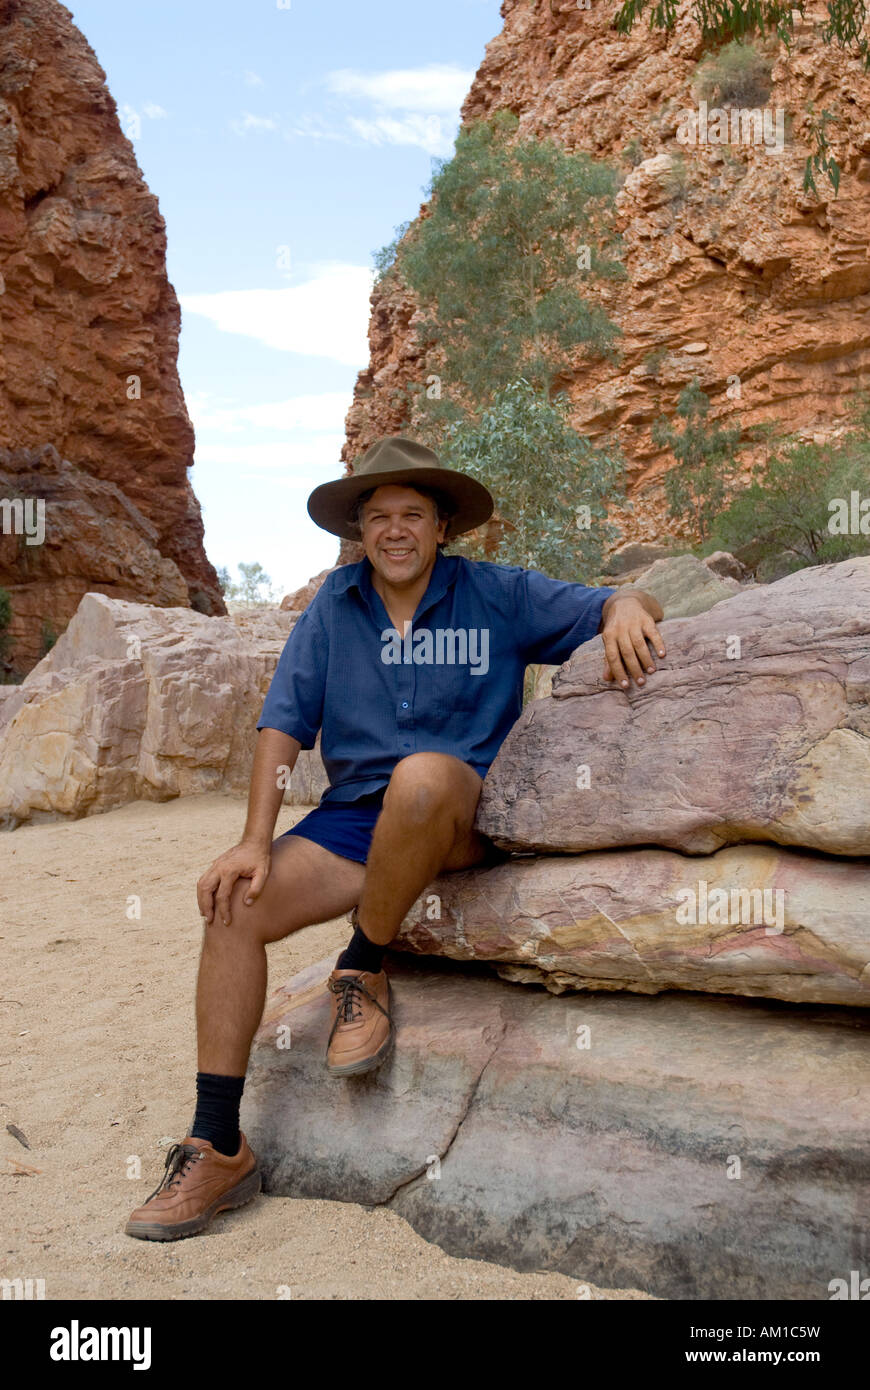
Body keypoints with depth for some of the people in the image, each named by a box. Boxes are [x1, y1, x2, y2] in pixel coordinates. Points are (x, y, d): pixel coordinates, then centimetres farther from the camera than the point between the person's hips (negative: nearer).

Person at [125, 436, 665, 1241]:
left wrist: (626, 608, -27)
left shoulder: (497, 595, 1)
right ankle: (218, 1150, -5)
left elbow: (615, 609, -1)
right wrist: (256, 841, -9)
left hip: (467, 819, -3)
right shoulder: (336, 604, 7)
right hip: (354, 817, 4)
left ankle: (363, 973, -14)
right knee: (234, 908, -17)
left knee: (421, 775, -38)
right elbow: (285, 723, 2)